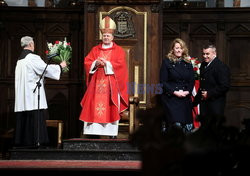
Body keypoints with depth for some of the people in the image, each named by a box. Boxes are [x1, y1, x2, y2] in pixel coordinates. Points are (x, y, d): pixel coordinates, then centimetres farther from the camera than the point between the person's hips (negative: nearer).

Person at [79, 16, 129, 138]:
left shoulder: (118, 50, 7)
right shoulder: (95, 49, 16)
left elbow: (120, 64, -6)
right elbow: (87, 62, 8)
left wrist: (106, 63, -14)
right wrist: (96, 63, -11)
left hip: (111, 84, -3)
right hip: (97, 83, 3)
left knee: (110, 109, -6)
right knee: (95, 108, -4)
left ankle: (112, 133, -5)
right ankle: (94, 131, -3)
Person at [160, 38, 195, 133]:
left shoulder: (188, 63, 12)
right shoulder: (167, 62, 1)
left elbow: (192, 80, 12)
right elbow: (163, 82, -4)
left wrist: (187, 91, -6)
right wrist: (174, 92, -13)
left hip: (185, 98, 4)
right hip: (170, 97, -4)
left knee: (187, 124, -1)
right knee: (175, 124, -13)